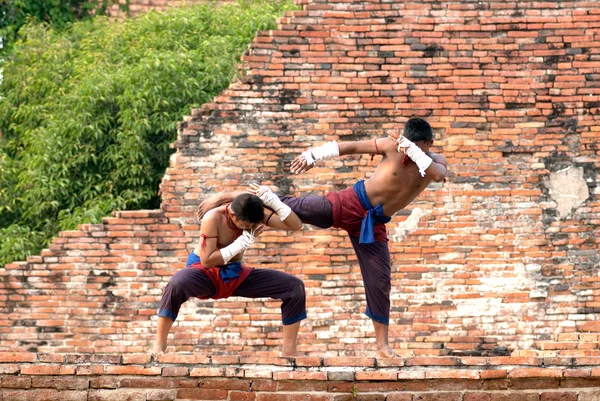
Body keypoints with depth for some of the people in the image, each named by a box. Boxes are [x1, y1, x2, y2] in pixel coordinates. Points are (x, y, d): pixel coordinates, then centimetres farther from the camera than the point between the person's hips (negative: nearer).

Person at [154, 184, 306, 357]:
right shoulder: (214, 218, -28)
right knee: (178, 284, -43)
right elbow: (206, 261, -30)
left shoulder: (256, 215, -13)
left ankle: (289, 350, -2)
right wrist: (242, 243, -31)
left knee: (294, 286, -10)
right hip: (206, 274, -5)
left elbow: (295, 225, -16)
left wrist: (272, 200, -28)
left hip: (236, 275, 5)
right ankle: (159, 345, -26)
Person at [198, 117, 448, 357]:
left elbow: (437, 175, -27)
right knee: (292, 207, -10)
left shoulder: (436, 162, -3)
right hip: (351, 203, -2)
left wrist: (413, 150, -30)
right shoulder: (393, 146, -9)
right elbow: (352, 146, -4)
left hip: (373, 224, 2)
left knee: (380, 281, 1)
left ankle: (382, 344, 12)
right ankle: (225, 200, -1)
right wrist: (313, 156, -4)